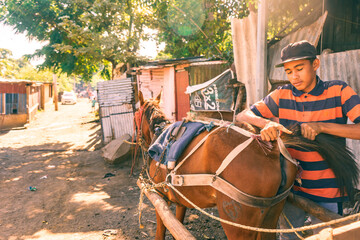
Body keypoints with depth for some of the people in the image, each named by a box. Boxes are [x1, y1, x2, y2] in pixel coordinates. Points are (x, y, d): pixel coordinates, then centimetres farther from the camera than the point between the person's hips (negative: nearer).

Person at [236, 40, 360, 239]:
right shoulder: (282, 95, -4)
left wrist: (321, 126, -31)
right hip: (290, 186, 2)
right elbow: (242, 116, -10)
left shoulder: (339, 91, -9)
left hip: (327, 190, -2)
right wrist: (266, 123, -30)